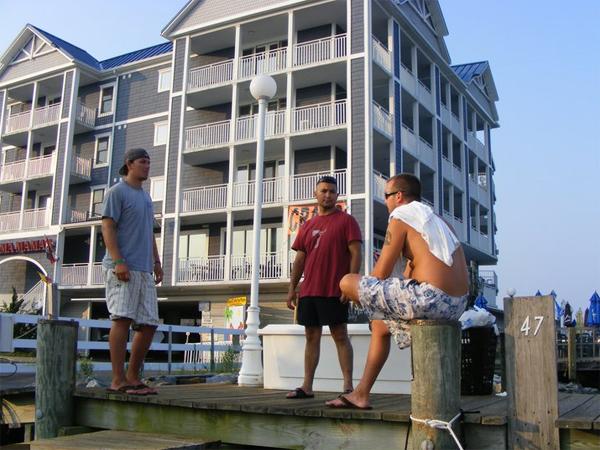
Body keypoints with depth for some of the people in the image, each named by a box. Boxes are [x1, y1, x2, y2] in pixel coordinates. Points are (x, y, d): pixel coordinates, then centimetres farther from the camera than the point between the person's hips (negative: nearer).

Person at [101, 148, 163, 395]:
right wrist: (118, 261, -18)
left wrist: (156, 262, 19)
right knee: (122, 318, -13)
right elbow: (108, 227, -8)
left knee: (148, 324, 4)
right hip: (123, 269, -8)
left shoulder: (145, 196, 26)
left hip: (144, 270, 8)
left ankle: (133, 376, 13)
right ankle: (118, 380, -10)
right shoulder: (117, 192, 1)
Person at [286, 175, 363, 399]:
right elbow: (300, 259, 17)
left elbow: (356, 254, -7)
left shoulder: (346, 221, 0)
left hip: (334, 291, -6)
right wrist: (292, 288, 11)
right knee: (312, 336, 8)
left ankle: (348, 386, 1)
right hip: (308, 291, 6)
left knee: (340, 335, -3)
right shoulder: (307, 226, 16)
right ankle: (307, 387, 13)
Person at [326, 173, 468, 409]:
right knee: (380, 323, 29)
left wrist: (359, 290, 17)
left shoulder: (400, 217, -2)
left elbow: (381, 273, -4)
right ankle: (361, 394, 30)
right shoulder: (435, 219, 25)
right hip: (457, 305, 10)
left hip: (430, 298, -10)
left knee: (347, 283, -1)